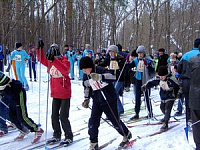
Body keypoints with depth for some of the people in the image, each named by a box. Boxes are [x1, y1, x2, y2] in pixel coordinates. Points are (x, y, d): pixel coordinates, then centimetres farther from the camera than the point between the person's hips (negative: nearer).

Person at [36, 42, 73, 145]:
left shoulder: (65, 61, -14)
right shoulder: (50, 62, 4)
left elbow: (65, 70, -34)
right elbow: (42, 59, 16)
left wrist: (54, 60, -41)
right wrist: (39, 48, 2)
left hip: (65, 94, -6)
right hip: (55, 94, 6)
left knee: (63, 117, -5)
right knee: (54, 116, 10)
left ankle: (69, 137, 10)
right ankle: (57, 136, 24)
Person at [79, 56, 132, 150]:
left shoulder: (100, 71, -22)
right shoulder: (86, 77, -1)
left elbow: (113, 76, -40)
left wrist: (100, 77, -52)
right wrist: (87, 99, 14)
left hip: (109, 100, -5)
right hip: (97, 102, 6)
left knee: (115, 121, 7)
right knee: (93, 122, -4)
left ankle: (127, 135, 35)